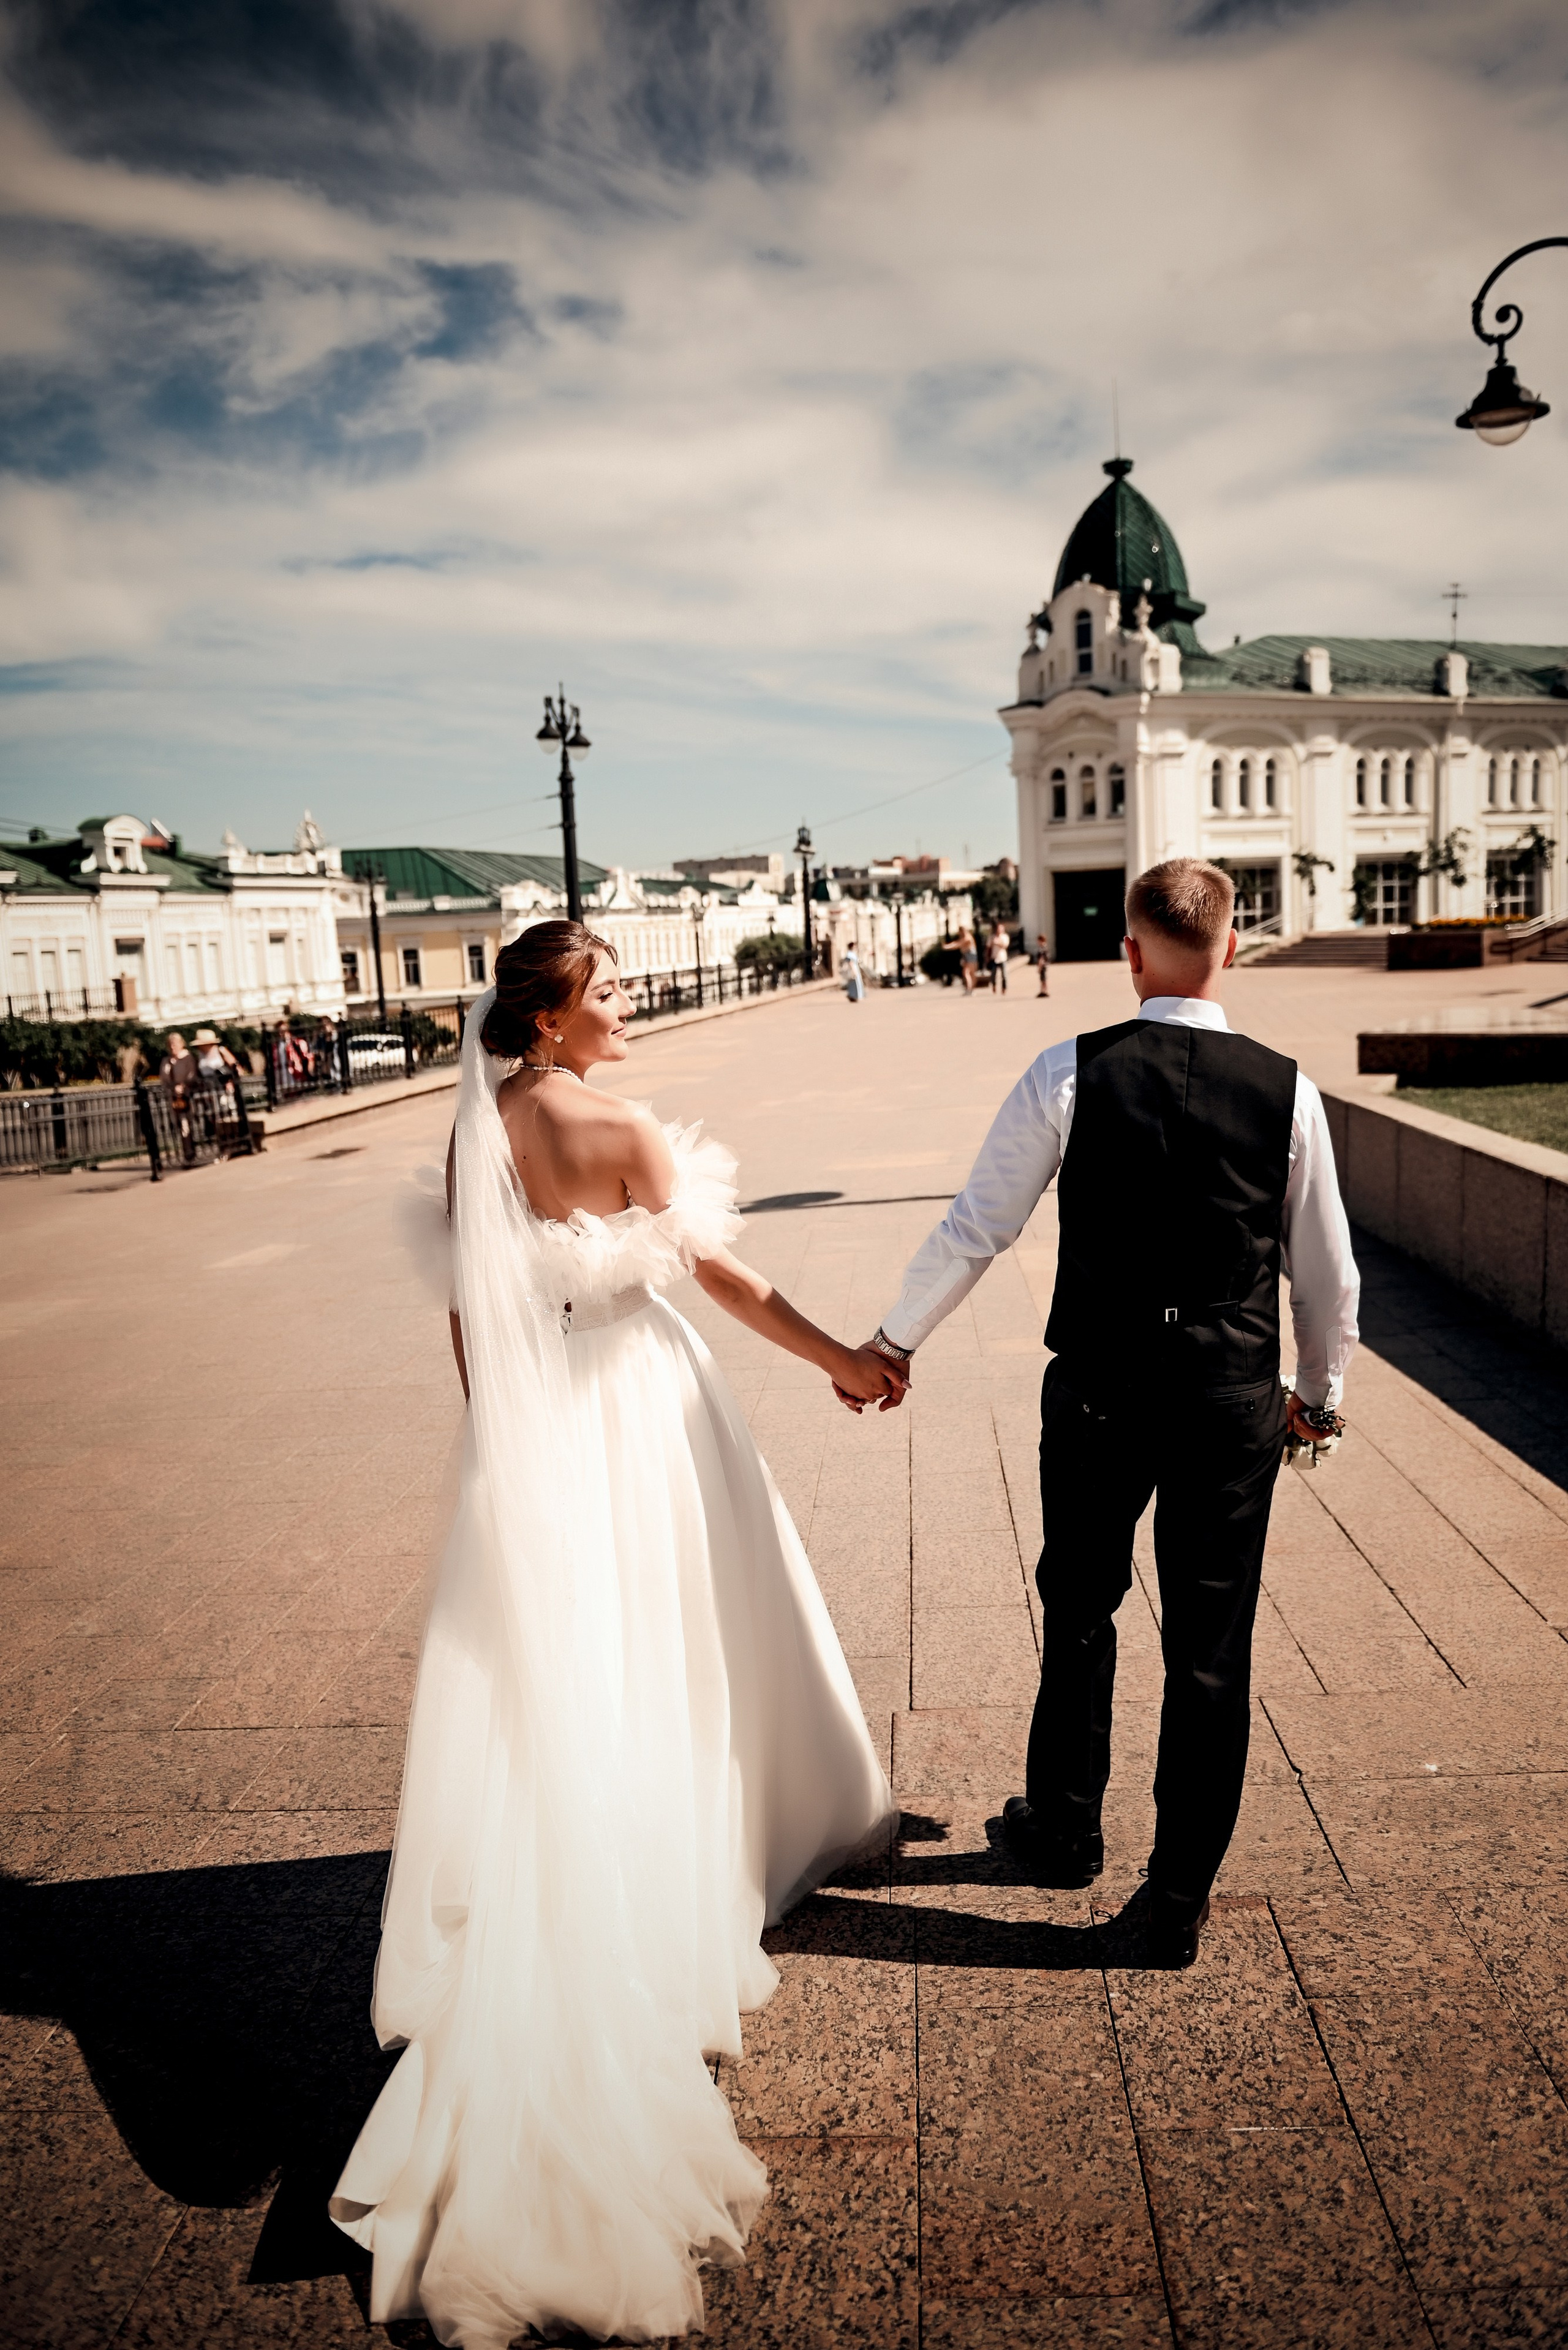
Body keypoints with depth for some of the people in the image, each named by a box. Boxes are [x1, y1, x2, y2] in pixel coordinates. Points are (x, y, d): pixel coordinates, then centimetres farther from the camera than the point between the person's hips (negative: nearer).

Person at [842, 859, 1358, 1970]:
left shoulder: (1071, 1073, -10)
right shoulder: (1286, 1089, -5)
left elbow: (975, 1230, -7)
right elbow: (1328, 1274, 3)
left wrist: (895, 1339, 7)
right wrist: (1320, 1391, 20)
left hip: (1098, 1391, 0)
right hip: (1235, 1399, 1)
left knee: (1081, 1611, 21)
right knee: (1212, 1651, 13)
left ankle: (1066, 1828, 41)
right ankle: (1181, 1899, 27)